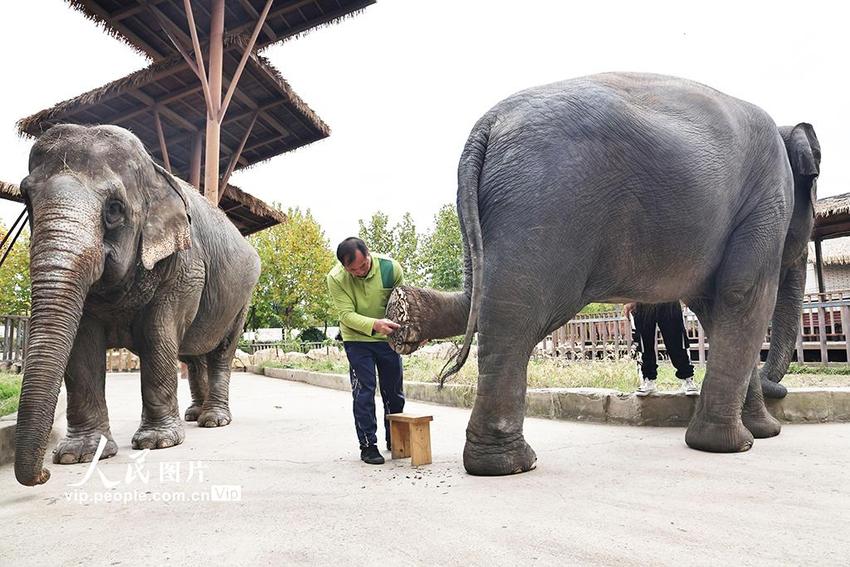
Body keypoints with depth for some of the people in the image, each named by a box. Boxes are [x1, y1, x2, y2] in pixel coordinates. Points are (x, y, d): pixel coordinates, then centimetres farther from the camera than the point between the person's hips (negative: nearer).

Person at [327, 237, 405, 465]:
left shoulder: (390, 267, -19)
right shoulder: (336, 278, -21)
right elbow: (347, 315, -25)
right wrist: (374, 324, -42)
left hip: (388, 337, 2)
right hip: (357, 340, -2)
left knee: (394, 392, 12)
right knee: (363, 392, -5)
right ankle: (368, 445, 8)